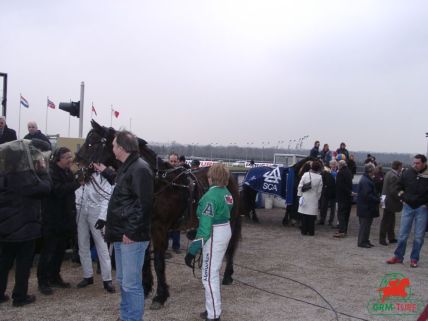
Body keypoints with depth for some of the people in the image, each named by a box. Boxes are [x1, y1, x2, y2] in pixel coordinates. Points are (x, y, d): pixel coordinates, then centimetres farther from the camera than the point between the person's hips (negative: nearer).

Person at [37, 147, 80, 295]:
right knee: (48, 251, -2)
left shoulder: (68, 173, 13)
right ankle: (43, 282, 8)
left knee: (60, 250, 15)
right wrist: (77, 183, -33)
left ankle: (55, 277, 28)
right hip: (52, 220, -8)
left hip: (66, 219, 8)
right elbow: (58, 190, -28)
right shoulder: (51, 173, -14)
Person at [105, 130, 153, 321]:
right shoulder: (126, 167, 14)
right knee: (122, 280, 21)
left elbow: (143, 204, -23)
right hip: (120, 234, 11)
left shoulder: (140, 169, -17)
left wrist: (131, 232, -22)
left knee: (131, 284, -2)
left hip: (131, 237, -11)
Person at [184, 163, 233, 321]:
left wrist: (192, 250, -23)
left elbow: (205, 226, -25)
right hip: (225, 230, 10)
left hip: (214, 235, -10)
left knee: (209, 276, 0)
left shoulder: (211, 196, -22)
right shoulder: (226, 192, 5)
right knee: (213, 273, 21)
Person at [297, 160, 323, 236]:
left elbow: (300, 186, -5)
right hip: (314, 199, 0)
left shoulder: (306, 174, -7)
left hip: (305, 198, 0)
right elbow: (319, 190, -1)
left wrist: (300, 195, 5)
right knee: (312, 215, 6)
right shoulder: (319, 177, -6)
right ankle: (311, 231, 8)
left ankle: (304, 230, 10)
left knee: (304, 215, 8)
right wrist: (317, 198, 11)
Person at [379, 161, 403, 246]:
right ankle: (382, 239, 8)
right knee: (386, 220, -1)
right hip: (390, 201, -10)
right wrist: (400, 199, -14)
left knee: (390, 220, 17)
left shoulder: (389, 173, 8)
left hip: (387, 200, 10)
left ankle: (391, 238, 26)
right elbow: (393, 191, -24)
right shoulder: (394, 176, -21)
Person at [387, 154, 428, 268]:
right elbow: (399, 186, 14)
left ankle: (414, 259, 18)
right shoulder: (407, 173, -2)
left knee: (419, 236, 6)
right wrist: (402, 198, 6)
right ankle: (398, 256, 18)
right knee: (402, 234, 7)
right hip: (408, 207, 2)